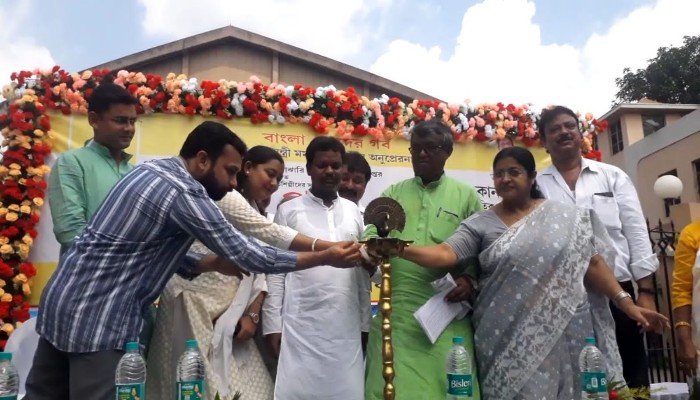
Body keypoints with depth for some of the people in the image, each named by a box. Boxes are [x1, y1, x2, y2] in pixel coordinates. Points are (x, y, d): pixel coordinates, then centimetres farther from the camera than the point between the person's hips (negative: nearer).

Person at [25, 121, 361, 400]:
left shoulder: (152, 171, 10)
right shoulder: (184, 194, -18)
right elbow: (248, 256, -17)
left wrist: (210, 263, 4)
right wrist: (326, 257, -11)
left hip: (62, 299, 9)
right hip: (98, 317, -9)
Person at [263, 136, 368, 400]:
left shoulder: (354, 212, 11)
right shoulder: (288, 210, 2)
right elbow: (276, 270, 0)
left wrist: (366, 321, 10)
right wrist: (273, 324, -4)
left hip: (346, 326, 3)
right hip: (300, 325, -3)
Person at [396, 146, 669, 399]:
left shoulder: (566, 216, 7)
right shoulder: (480, 224, 2)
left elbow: (593, 264, 7)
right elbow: (445, 254, -10)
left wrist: (626, 303, 0)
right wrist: (400, 249, -25)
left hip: (566, 332, 2)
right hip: (511, 338, -1)